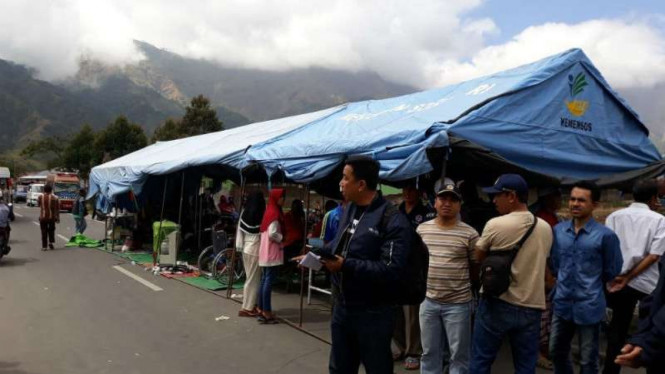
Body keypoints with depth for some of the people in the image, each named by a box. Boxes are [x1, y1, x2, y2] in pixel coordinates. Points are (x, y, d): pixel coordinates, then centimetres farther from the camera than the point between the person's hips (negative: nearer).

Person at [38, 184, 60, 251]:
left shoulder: (40, 197, -3)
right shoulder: (55, 198, -4)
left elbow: (38, 204, 16)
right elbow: (57, 209, -2)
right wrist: (58, 218, 5)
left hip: (43, 217, 0)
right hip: (52, 217, 0)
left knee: (44, 231, 6)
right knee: (51, 230, 17)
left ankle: (44, 246, 4)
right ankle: (51, 242, -2)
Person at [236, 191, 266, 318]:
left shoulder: (244, 213, 5)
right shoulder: (261, 216, -15)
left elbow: (240, 231, 8)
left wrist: (240, 245, 12)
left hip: (246, 249, 7)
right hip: (256, 249, -7)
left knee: (250, 278, 15)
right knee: (254, 279, 0)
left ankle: (250, 305, 21)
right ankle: (247, 308, 4)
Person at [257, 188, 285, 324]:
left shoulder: (269, 211, 14)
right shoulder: (275, 213, -14)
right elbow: (272, 233, -23)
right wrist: (282, 239, -7)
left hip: (265, 251, 10)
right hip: (272, 252, -10)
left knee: (264, 280, 11)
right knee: (269, 281, -7)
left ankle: (262, 310, 16)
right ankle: (266, 313, -5)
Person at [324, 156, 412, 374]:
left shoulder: (393, 221, -19)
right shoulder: (349, 209, 8)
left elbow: (392, 270, -27)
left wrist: (346, 266, -29)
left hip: (373, 314, -8)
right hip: (342, 306, 8)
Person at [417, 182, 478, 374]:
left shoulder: (469, 234, -8)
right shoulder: (422, 229, 3)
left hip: (458, 303, -3)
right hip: (428, 301, 3)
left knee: (459, 354, 8)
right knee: (429, 352, 15)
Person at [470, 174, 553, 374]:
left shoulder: (495, 225, -13)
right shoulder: (545, 228, 4)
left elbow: (478, 258, 1)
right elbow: (543, 267, 15)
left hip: (497, 303, -4)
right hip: (531, 307, 4)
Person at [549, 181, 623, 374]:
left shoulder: (605, 235, -14)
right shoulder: (558, 230, 2)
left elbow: (612, 271, -2)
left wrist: (590, 285, 7)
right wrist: (564, 281, 11)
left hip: (589, 307, -4)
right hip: (562, 303, 5)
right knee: (556, 352, 18)